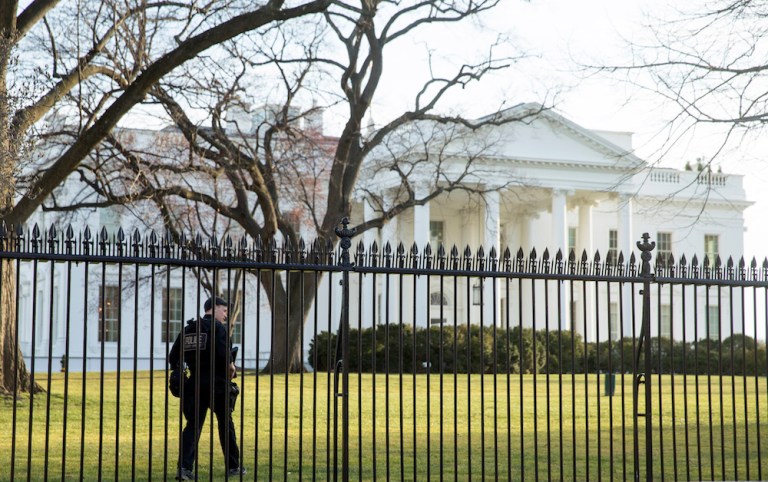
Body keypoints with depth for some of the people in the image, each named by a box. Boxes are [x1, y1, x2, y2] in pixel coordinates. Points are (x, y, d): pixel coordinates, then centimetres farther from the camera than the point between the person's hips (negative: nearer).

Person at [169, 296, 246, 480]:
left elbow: (173, 358, 7)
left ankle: (184, 466, -11)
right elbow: (224, 352, -22)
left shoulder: (187, 329, 10)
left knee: (193, 425, 6)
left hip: (194, 385, 4)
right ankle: (233, 466, 19)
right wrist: (231, 367, -4)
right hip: (217, 384, -4)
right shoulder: (217, 327, -8)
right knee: (226, 424, 10)